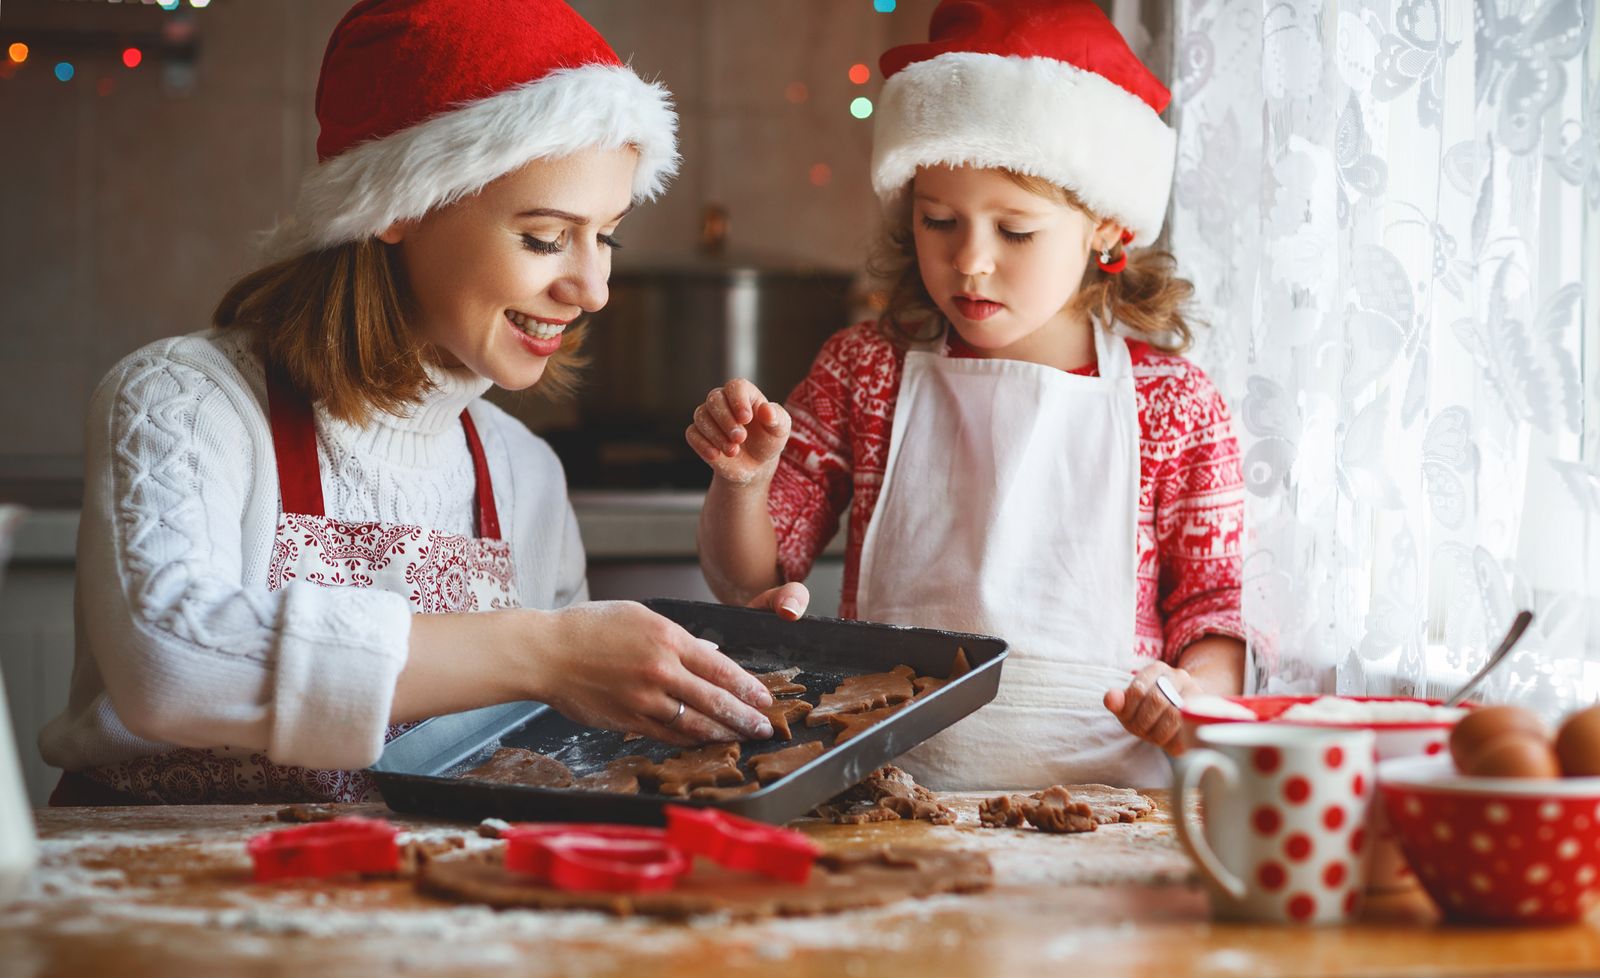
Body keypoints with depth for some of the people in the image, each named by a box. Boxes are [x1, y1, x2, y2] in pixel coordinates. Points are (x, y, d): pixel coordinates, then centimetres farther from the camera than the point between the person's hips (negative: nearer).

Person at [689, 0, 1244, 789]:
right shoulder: (864, 370, 8)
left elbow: (1222, 599, 10)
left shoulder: (1174, 405, 4)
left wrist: (1196, 692, -11)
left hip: (1099, 790, -1)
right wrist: (743, 481, -7)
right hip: (887, 792, 1)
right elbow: (749, 581, 13)